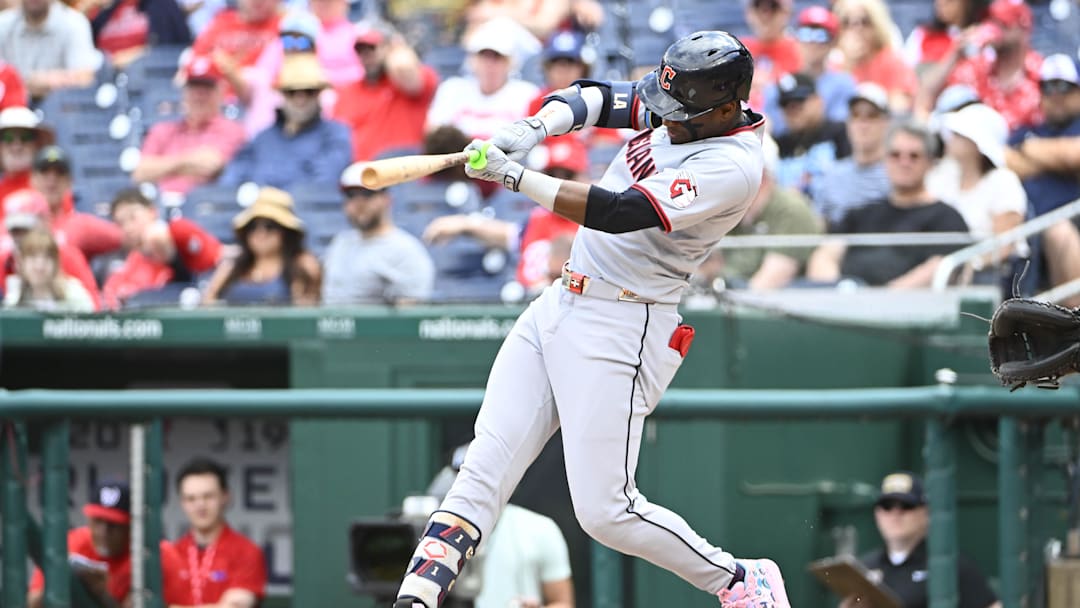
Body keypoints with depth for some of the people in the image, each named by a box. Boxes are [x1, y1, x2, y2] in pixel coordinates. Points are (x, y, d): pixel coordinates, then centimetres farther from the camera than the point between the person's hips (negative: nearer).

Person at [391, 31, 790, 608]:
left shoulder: (732, 166, -20)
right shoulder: (682, 108, 6)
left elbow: (618, 212, -28)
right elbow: (592, 97, 13)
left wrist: (512, 175, -25)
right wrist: (532, 128, -9)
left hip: (621, 329, -8)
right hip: (558, 305, 8)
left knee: (605, 512, -7)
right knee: (482, 472, -2)